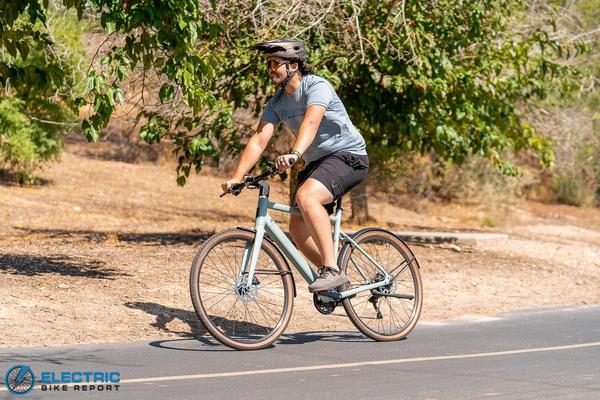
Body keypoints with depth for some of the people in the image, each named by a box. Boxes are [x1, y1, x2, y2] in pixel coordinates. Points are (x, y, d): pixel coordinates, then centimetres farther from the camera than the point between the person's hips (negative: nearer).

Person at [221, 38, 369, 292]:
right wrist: (237, 176, -19)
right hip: (317, 162, 9)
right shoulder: (277, 102, 3)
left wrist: (295, 153, -56)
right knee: (298, 229, 0)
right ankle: (334, 280, 16)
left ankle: (332, 270, -34)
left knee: (306, 196, -33)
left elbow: (311, 121, -38)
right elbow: (259, 139, -6)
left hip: (348, 156, -8)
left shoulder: (317, 87, -19)